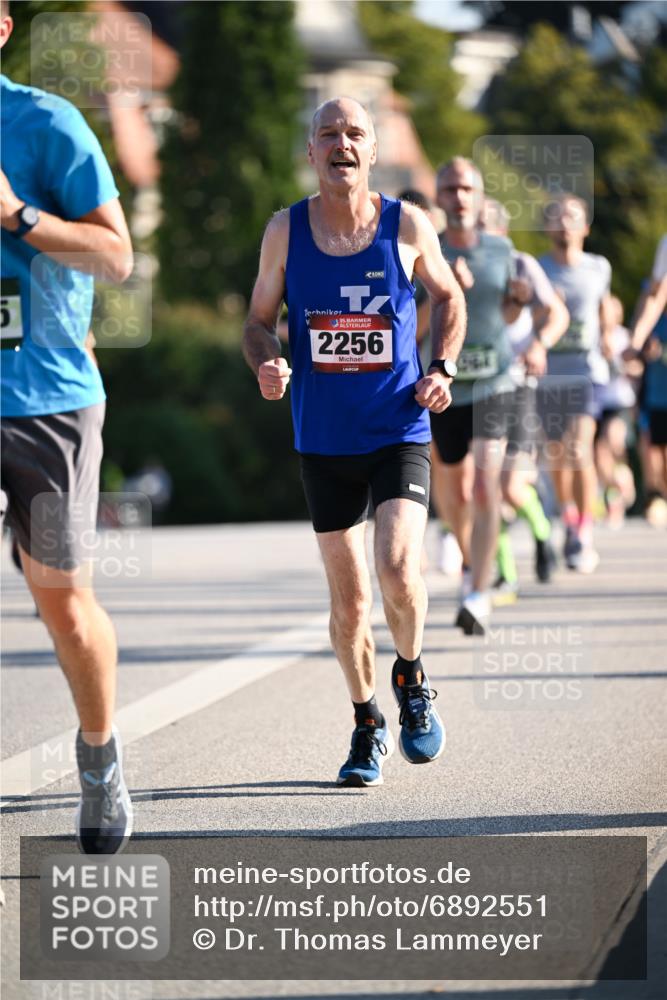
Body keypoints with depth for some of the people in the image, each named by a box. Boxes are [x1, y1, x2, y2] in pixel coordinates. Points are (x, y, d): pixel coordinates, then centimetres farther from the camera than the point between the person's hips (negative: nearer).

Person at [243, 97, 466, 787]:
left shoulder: (407, 226, -3)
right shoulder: (285, 231, -1)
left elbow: (448, 296, 13)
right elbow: (259, 319, 8)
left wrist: (443, 369, -2)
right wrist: (266, 364, -13)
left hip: (399, 431, -2)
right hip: (323, 439, 2)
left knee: (399, 569, -19)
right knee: (347, 596, 6)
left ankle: (410, 679, 12)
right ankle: (368, 728, 27)